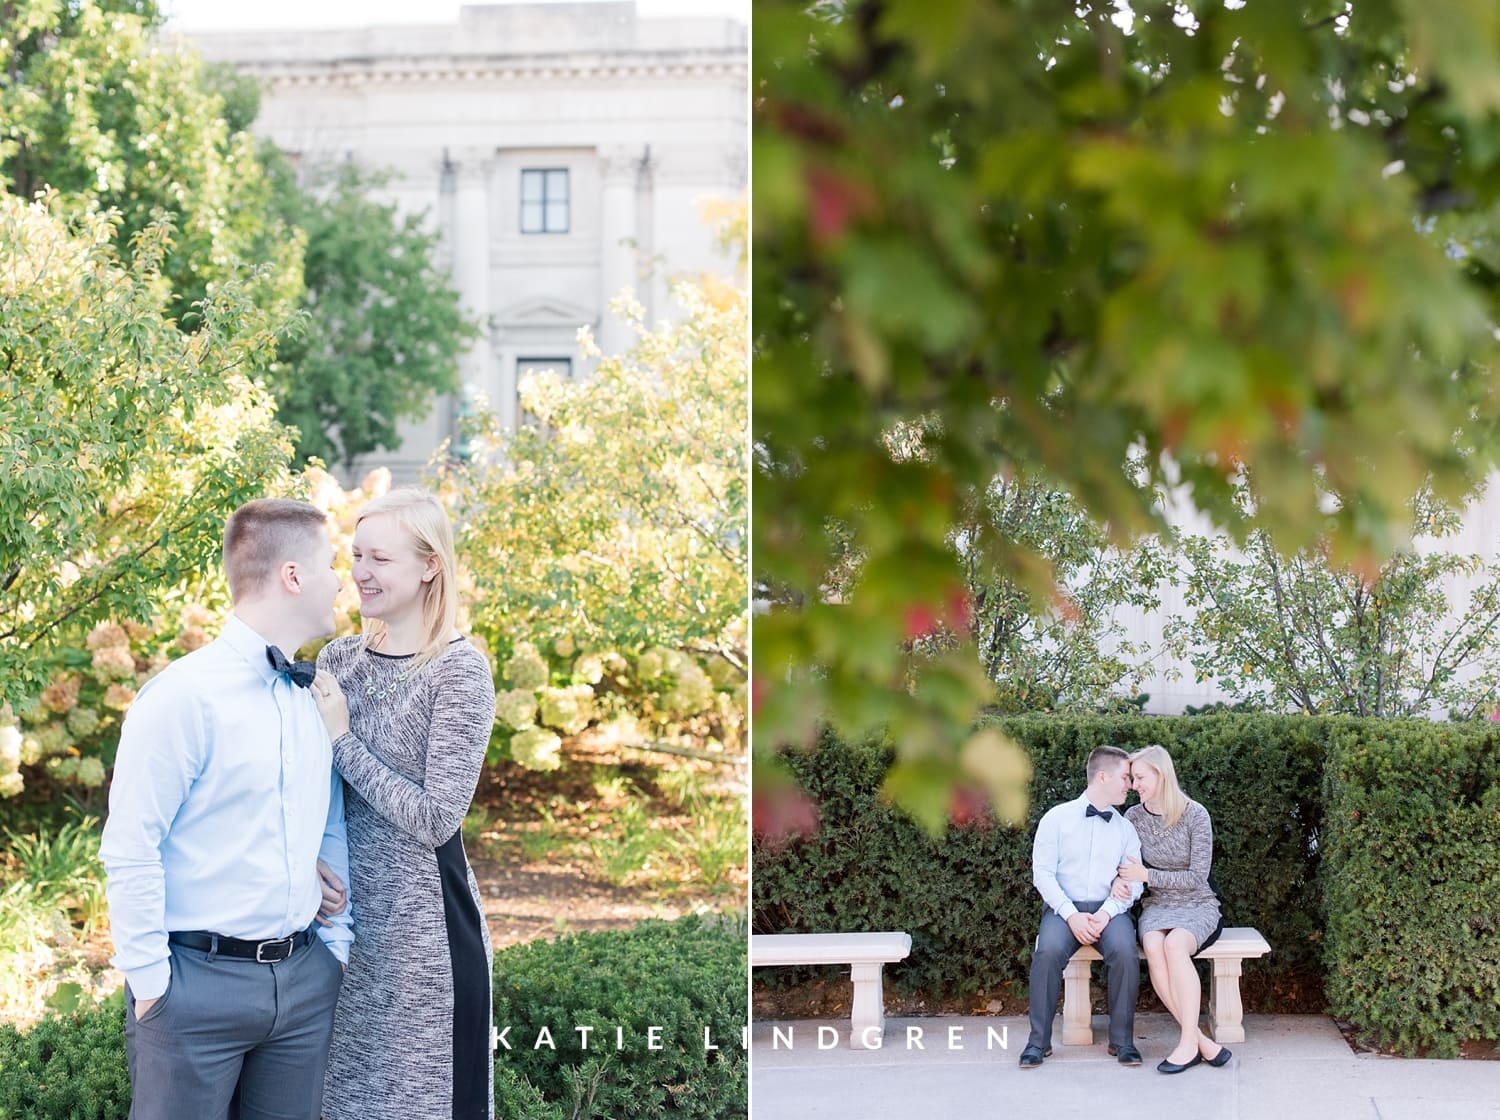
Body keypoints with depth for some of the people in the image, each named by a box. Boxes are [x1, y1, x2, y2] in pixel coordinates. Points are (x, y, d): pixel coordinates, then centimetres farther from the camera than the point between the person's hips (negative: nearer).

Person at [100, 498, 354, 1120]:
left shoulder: (314, 697, 10)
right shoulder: (183, 696, -12)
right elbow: (129, 850, -13)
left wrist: (337, 943, 12)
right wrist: (149, 981, -12)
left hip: (304, 977, 7)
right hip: (199, 979, -6)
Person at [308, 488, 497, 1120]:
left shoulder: (460, 670, -11)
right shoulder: (339, 657, 7)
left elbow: (435, 819, -17)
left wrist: (342, 739, -13)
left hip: (423, 922, -6)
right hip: (346, 911, 6)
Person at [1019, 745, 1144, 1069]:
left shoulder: (1125, 827, 13)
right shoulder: (1057, 818, 5)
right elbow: (1042, 872, -2)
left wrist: (1107, 913, -15)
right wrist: (1071, 915, -15)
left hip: (1109, 910, 2)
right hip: (1063, 908, -2)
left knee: (1125, 952, -31)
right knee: (1049, 951, -33)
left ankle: (1122, 1039, -17)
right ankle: (1039, 1040, -21)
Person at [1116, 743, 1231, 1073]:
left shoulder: (1195, 815, -8)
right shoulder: (1134, 817, 4)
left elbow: (1197, 877, -9)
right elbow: (1127, 869, 12)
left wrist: (1146, 875, -16)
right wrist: (1120, 882, -12)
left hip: (1197, 906, -3)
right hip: (1157, 906, 3)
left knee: (1175, 944, -36)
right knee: (1153, 947, -33)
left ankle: (1188, 1042, -32)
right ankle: (1202, 1041, -31)